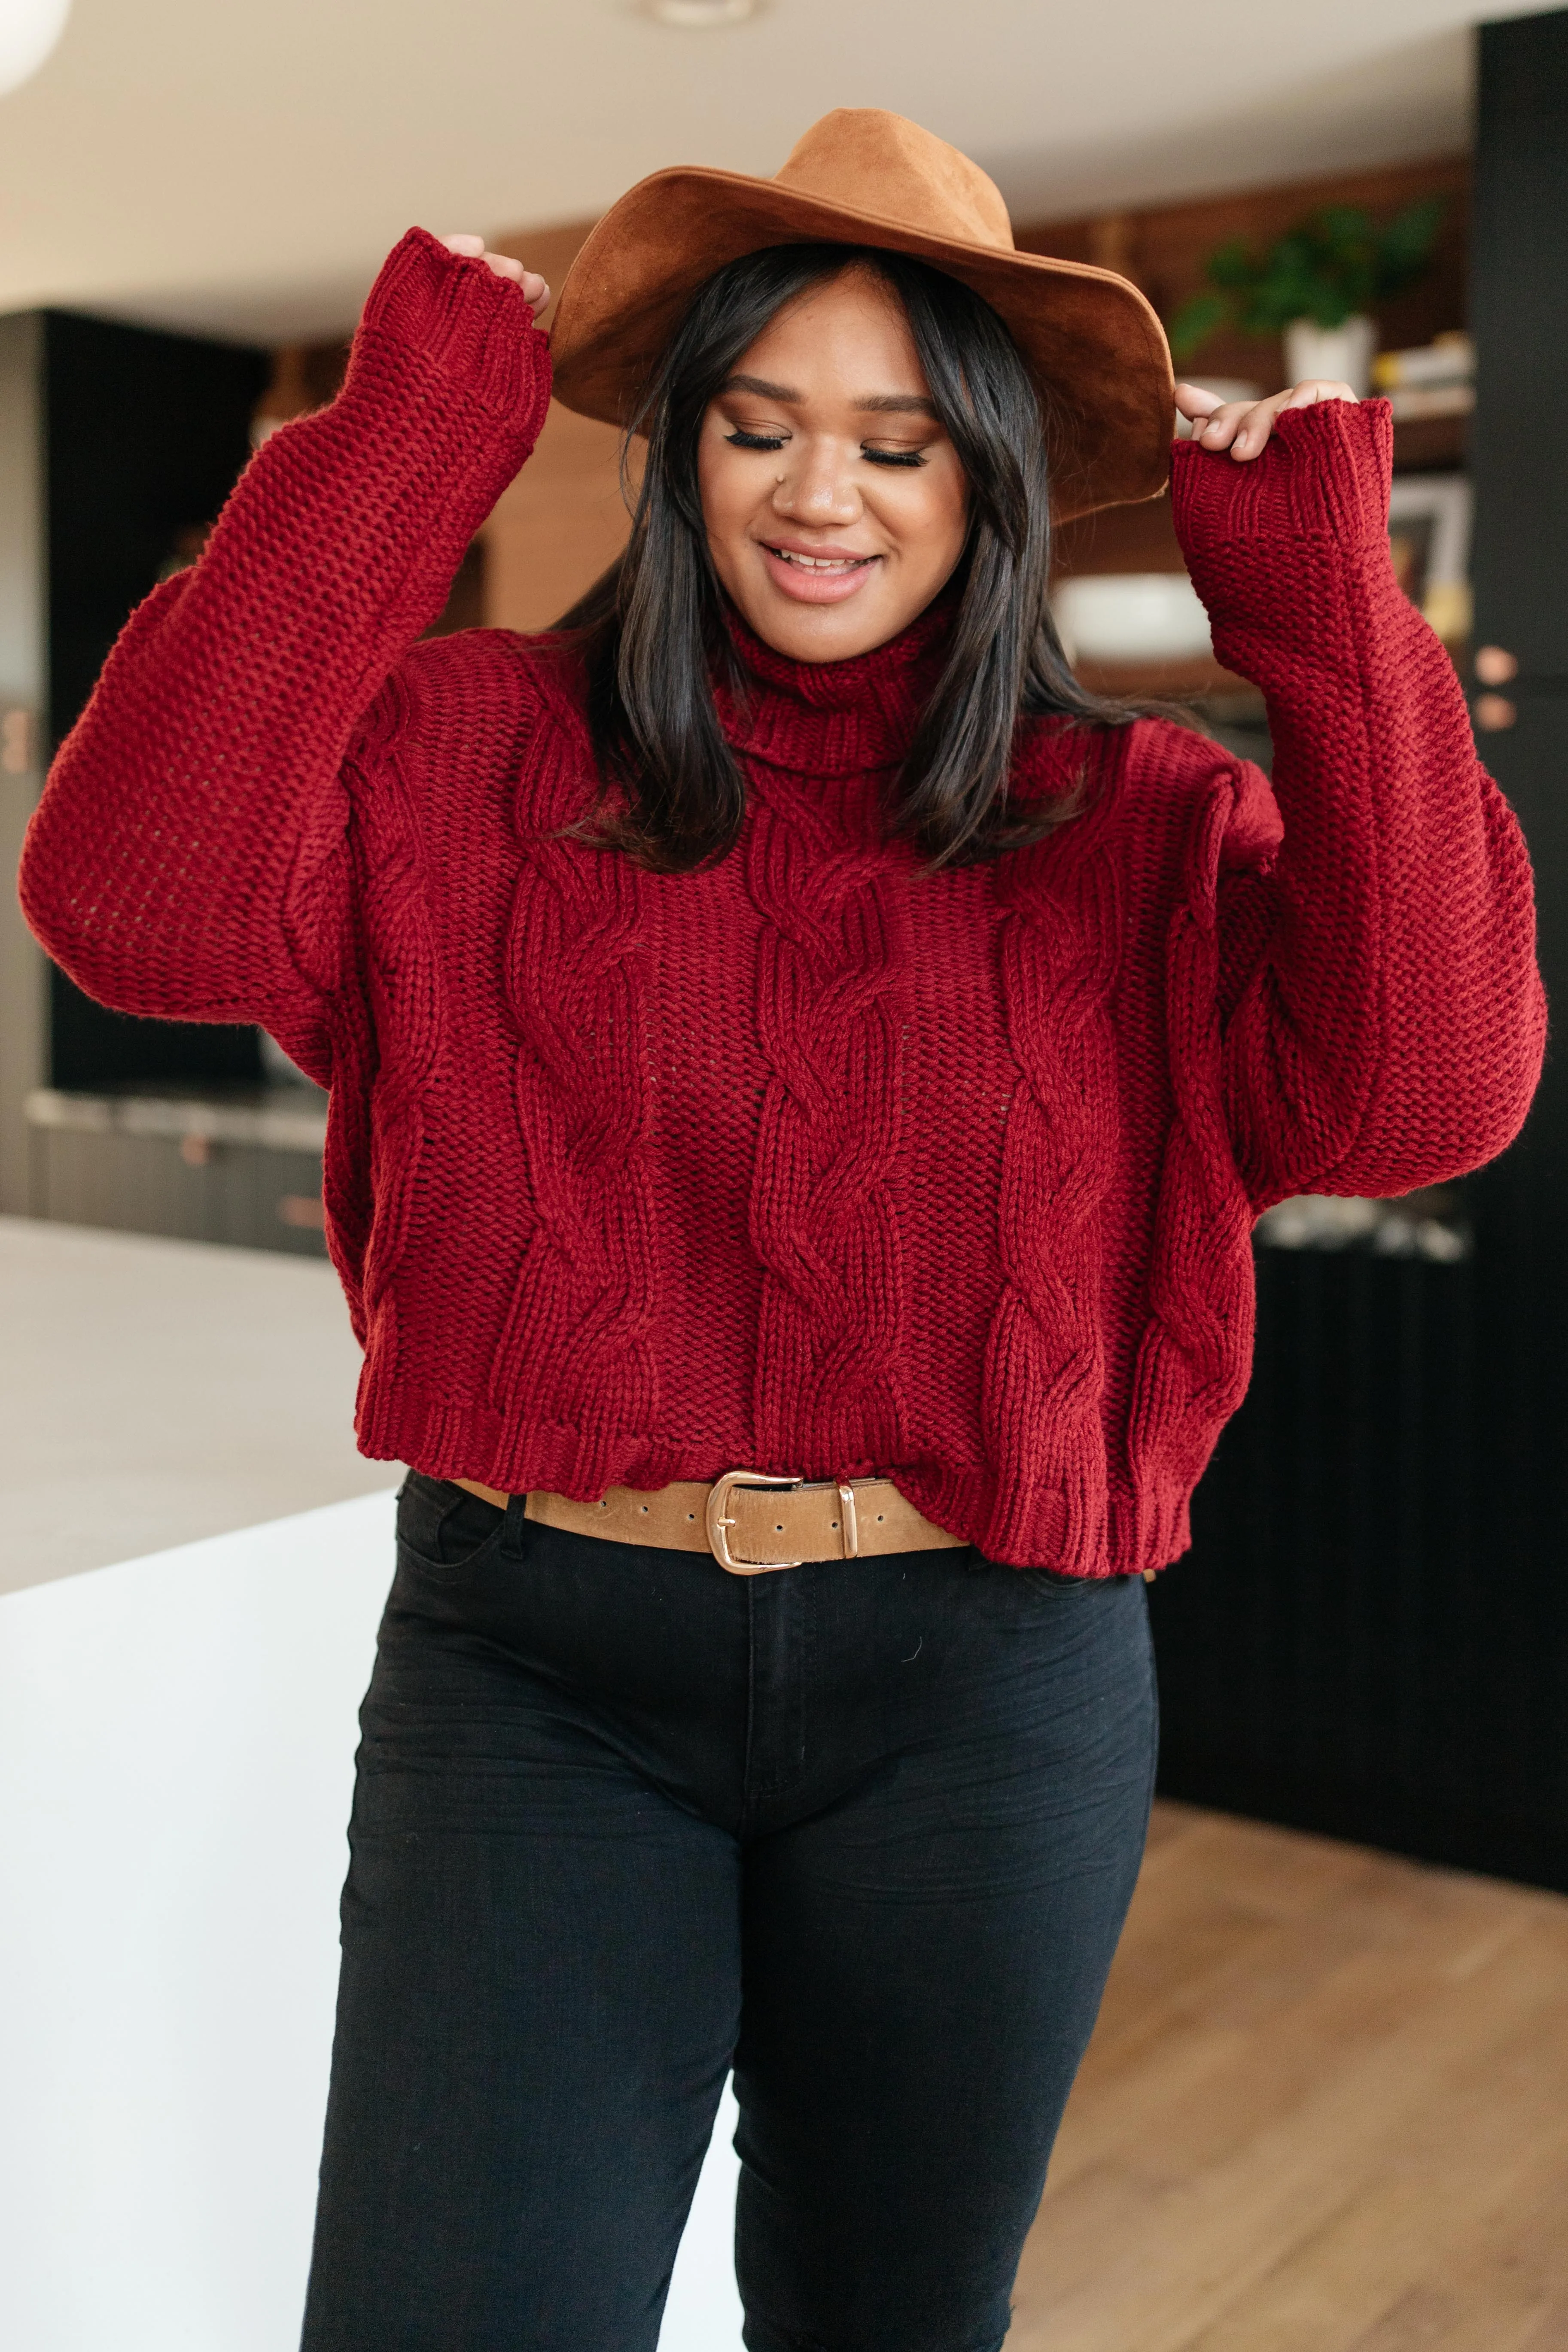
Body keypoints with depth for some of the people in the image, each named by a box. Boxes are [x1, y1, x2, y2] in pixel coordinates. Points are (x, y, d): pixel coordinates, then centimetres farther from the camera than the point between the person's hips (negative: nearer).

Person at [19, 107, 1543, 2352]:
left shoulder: (1137, 821, 2)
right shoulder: (474, 756, -1)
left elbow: (1420, 1094, -12)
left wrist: (1327, 608, -11)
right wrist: (405, 442, -15)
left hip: (983, 1689, 2)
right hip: (533, 1664, -1)